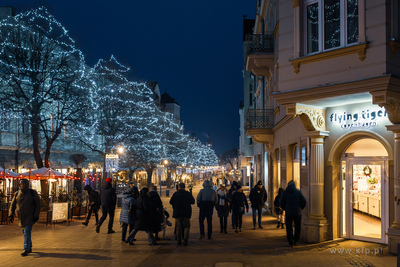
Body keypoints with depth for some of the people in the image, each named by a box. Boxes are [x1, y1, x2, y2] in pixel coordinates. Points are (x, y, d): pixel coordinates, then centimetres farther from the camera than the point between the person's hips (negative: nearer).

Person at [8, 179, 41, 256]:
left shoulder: (33, 193, -7)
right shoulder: (17, 194, 4)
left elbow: (38, 204, -6)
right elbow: (12, 205, 6)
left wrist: (36, 215, -13)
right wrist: (11, 215, -7)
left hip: (30, 217, -5)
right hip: (21, 217, 5)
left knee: (27, 232, -13)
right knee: (25, 232, 12)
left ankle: (26, 250, -13)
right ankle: (29, 248, 26)